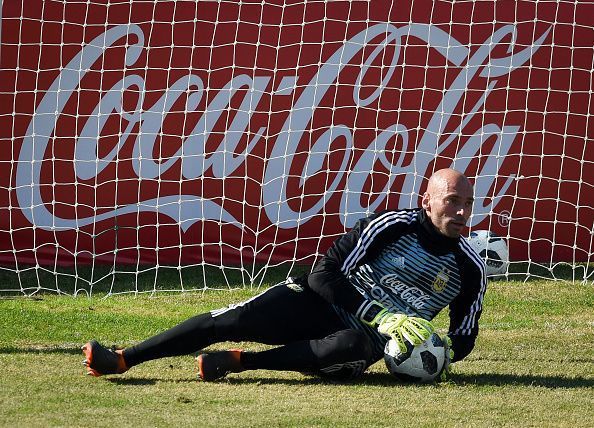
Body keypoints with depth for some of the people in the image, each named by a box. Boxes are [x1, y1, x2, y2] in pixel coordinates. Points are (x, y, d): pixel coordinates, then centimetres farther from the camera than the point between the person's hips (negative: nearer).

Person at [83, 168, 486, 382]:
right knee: (231, 321, -19)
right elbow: (326, 274, -13)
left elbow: (464, 338, 12)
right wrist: (379, 316, -24)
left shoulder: (470, 270, 1)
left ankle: (239, 362, -33)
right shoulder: (393, 225, -8)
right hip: (316, 303, 0)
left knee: (364, 346, -38)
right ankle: (122, 359, -16)